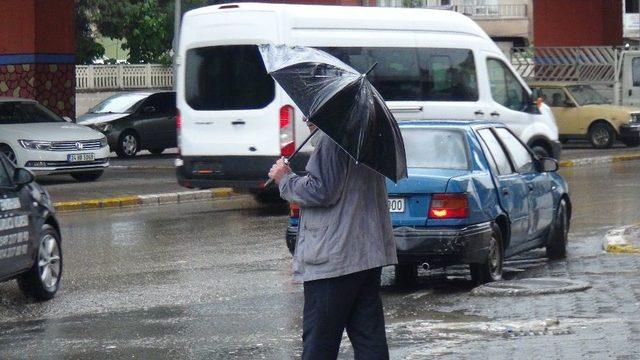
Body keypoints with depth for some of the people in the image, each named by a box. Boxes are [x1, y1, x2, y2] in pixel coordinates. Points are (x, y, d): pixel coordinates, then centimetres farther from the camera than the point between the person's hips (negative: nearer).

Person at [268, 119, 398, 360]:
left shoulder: (332, 138, -15)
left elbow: (321, 191, -19)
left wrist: (285, 179, -4)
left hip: (333, 258, -9)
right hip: (369, 252, 9)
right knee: (370, 340, 8)